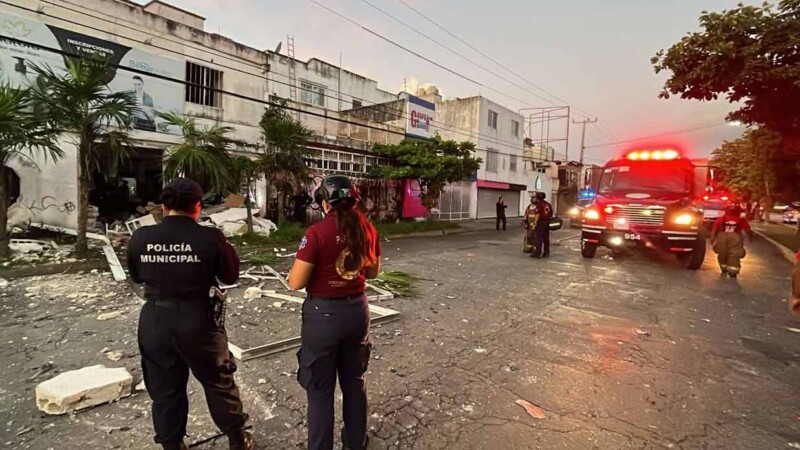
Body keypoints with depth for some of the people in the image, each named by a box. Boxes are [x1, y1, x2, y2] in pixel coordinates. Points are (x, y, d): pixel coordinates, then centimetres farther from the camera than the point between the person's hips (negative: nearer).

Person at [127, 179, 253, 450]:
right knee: (219, 382, 16)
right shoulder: (210, 238, -16)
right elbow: (230, 276, -4)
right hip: (197, 320, -2)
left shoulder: (140, 237, -6)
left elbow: (137, 276, 11)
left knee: (164, 389, 20)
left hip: (154, 321, 3)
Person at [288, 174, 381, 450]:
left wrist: (301, 263, 3)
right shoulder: (367, 228, -2)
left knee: (320, 388, 13)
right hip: (357, 309, 5)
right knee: (354, 380, 22)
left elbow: (296, 283, -15)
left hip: (324, 313, -5)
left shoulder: (317, 232, -18)